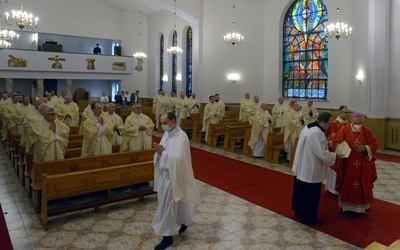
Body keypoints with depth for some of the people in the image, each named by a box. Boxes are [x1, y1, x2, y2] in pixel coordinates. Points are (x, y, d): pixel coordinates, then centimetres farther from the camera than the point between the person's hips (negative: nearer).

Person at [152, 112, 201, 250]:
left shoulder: (181, 137, -21)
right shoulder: (166, 134, 5)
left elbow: (177, 158, -28)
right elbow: (163, 153, 7)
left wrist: (163, 151, -22)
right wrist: (159, 151, -14)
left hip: (173, 175, -8)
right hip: (164, 173, 8)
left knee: (167, 205, 1)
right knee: (176, 201, 22)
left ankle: (167, 237, 15)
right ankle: (186, 220, 45)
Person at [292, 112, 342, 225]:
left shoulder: (309, 127, 5)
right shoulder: (317, 133, -27)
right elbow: (322, 154, -25)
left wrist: (325, 143, 11)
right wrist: (335, 155, -11)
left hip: (302, 167, 10)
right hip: (311, 170, -10)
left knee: (302, 191, 21)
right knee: (311, 194, 5)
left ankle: (299, 211, 36)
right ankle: (309, 218, 19)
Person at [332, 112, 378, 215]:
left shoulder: (367, 131, 0)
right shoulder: (344, 130, -5)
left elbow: (374, 144, 3)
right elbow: (335, 143, -5)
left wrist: (365, 148, -16)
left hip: (362, 166, 2)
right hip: (346, 164, -2)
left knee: (361, 185, 8)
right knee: (346, 185, 5)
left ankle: (359, 206, 23)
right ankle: (346, 206, 16)